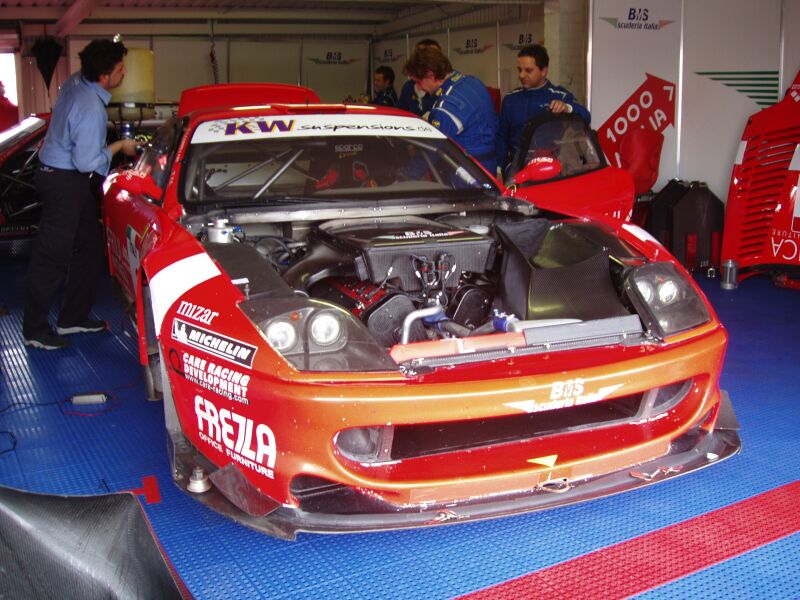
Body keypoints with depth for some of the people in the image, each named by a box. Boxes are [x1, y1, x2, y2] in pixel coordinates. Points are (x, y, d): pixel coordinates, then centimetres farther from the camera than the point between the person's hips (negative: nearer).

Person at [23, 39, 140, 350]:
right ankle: (35, 330, 9)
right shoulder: (91, 109, -27)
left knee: (89, 247, 15)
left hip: (70, 180, 10)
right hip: (63, 182, -10)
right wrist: (119, 146, -10)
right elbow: (86, 162, -23)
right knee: (52, 256, -2)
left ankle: (73, 317, 25)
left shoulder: (76, 81, 2)